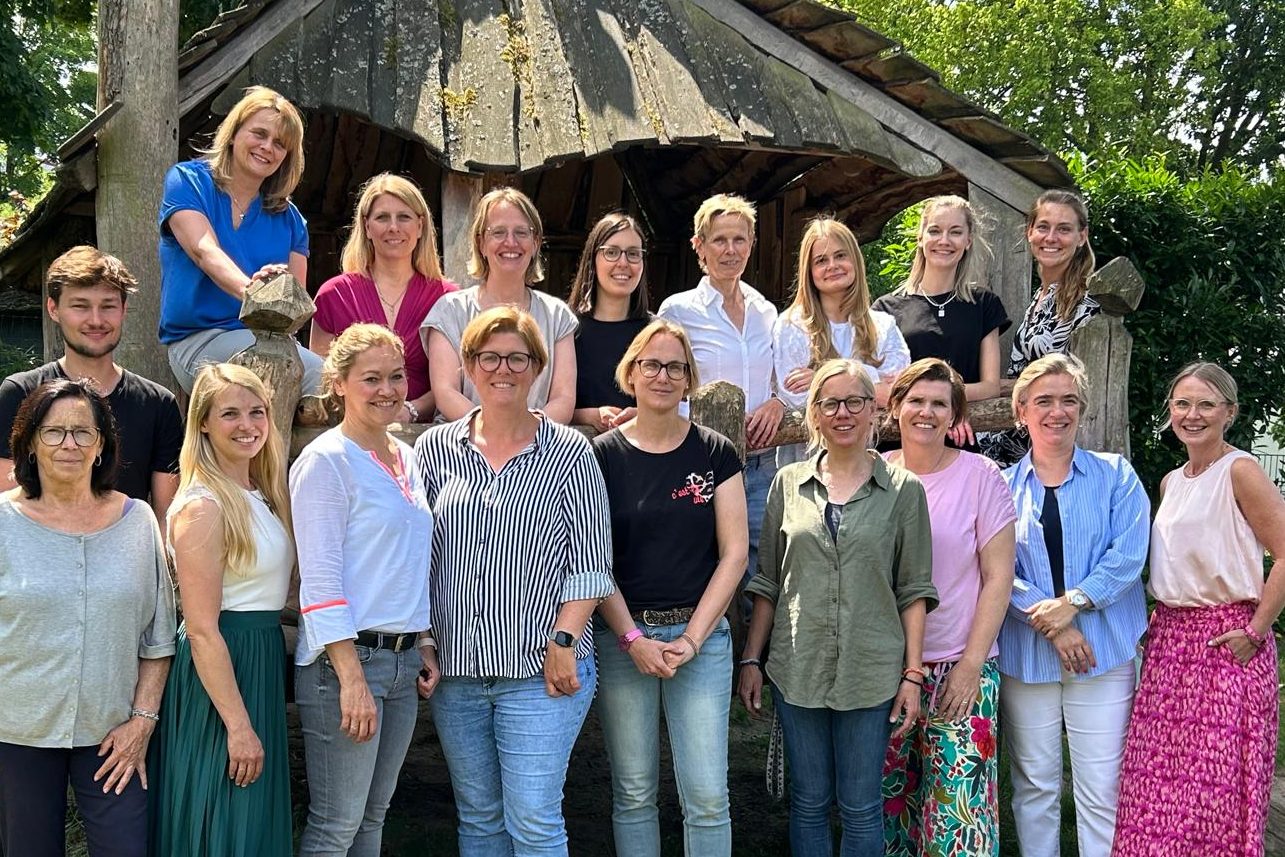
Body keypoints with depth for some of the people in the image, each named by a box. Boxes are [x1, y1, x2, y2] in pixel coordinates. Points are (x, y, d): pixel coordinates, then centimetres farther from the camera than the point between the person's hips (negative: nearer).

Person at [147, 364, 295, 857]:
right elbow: (202, 630, -19)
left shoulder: (260, 497, 10)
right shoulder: (203, 507, -16)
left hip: (263, 661, 9)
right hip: (219, 671, -9)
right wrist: (238, 725, -21)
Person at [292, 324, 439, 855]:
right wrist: (352, 679, -20)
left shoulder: (405, 458, 13)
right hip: (345, 658, -7)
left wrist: (424, 643, 11)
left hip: (403, 659, 7)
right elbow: (319, 581, -15)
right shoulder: (326, 460, -9)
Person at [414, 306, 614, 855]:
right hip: (455, 668, 3)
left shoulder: (569, 452, -2)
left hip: (540, 670, -3)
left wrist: (564, 641, -11)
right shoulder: (434, 449, 6)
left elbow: (589, 563, -2)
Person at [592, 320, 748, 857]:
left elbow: (734, 553, 0)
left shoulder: (716, 454, 3)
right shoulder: (602, 455, 1)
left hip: (700, 635, 0)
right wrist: (632, 638, -10)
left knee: (707, 796, -2)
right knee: (633, 793, 7)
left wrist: (690, 638, -8)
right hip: (621, 636, 0)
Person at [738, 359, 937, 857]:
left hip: (871, 672, -2)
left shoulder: (903, 490, 1)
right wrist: (751, 659, 6)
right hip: (798, 668, 2)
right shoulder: (789, 484, 6)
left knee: (860, 809, 6)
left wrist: (913, 674, -4)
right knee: (808, 803, 11)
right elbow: (768, 581, 10)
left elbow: (914, 590, 1)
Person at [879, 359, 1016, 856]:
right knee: (886, 796, 8)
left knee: (959, 806, -5)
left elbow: (998, 578, -3)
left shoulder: (980, 476, -2)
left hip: (959, 669, -3)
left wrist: (971, 664, -9)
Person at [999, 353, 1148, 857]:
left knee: (1102, 789, -1)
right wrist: (1047, 620, -15)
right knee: (1035, 784, 9)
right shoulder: (1003, 486, 7)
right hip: (1024, 652, 1)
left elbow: (1128, 555, -5)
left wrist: (1073, 602, -16)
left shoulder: (1114, 475, 6)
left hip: (1103, 650, -1)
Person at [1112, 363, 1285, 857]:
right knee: (1159, 781, 6)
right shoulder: (1171, 483, 15)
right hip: (1169, 640, 7)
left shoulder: (1239, 472, -9)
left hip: (1227, 642, -7)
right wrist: (1160, 620, 12)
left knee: (1217, 788, -4)